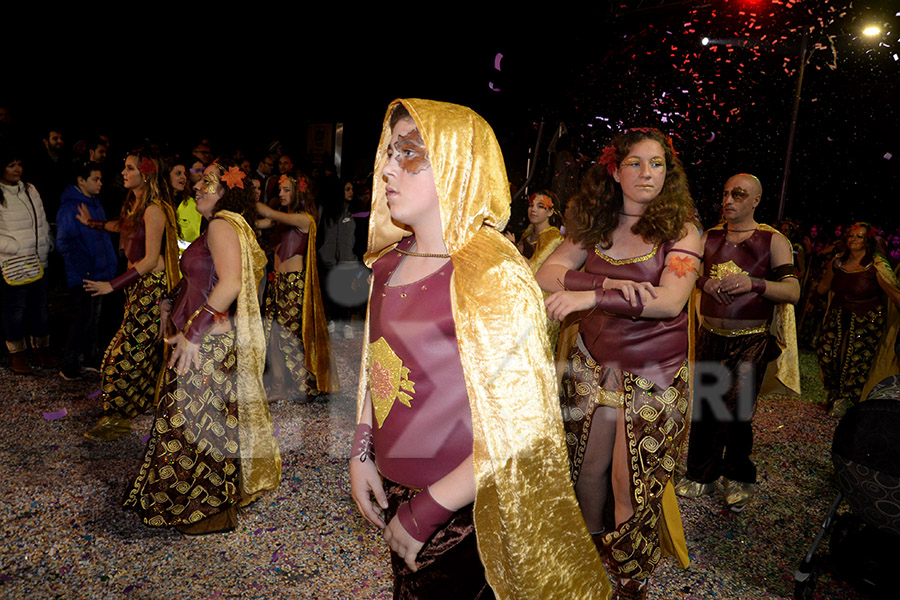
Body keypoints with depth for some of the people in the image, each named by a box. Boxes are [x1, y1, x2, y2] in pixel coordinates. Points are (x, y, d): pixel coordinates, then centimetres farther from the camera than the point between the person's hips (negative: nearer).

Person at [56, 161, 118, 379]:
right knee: (84, 317, -5)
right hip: (81, 276, -8)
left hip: (100, 273, 8)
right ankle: (69, 365, 6)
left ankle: (90, 356, 28)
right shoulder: (69, 208, -14)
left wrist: (110, 263, 13)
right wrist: (86, 268, -19)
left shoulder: (95, 203, 12)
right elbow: (64, 243, -17)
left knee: (94, 315, 15)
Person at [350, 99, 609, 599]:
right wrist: (362, 454, 3)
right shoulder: (390, 263, 1)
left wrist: (425, 512, -17)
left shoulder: (495, 277, -22)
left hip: (461, 517, -6)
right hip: (394, 496, 6)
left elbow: (518, 429, -22)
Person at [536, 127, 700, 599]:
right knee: (586, 467, 14)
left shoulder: (681, 230, -7)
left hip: (655, 374, -3)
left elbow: (670, 300, -20)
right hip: (592, 362, 3)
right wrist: (610, 284, -20)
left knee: (634, 481, 4)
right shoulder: (594, 225, 3)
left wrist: (590, 296, -29)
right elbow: (545, 274, -5)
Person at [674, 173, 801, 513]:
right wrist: (704, 281, -18)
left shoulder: (773, 240, -1)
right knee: (705, 407, 7)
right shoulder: (710, 237, 9)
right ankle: (702, 476, 23)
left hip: (751, 342, -3)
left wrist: (753, 283, -24)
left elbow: (793, 292, -8)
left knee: (735, 412, -6)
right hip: (710, 336, 3)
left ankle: (739, 479, 18)